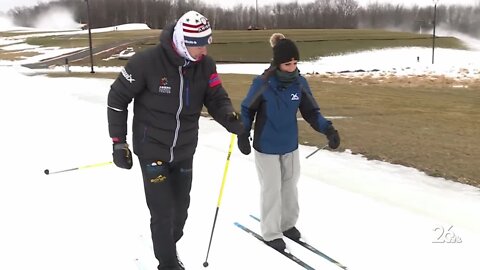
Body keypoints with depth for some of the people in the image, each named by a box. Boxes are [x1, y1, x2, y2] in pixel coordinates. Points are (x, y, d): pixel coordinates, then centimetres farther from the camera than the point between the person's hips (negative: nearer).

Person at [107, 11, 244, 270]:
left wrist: (230, 117, -29)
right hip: (152, 150, -5)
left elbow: (217, 98, -5)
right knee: (163, 212, -2)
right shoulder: (146, 62, -22)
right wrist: (118, 142, -11)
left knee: (180, 209, 16)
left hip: (184, 151, 5)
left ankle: (168, 247, 43)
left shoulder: (205, 65, -7)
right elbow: (117, 97, -12)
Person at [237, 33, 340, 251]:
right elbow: (247, 110, -7)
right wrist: (243, 134, -15)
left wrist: (327, 129, -16)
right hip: (266, 147, -4)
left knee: (290, 186, 17)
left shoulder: (300, 83, -9)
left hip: (290, 146, 4)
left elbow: (311, 111, -2)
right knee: (272, 189, 4)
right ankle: (271, 233, 21)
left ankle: (288, 223, 37)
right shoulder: (262, 83, -20)